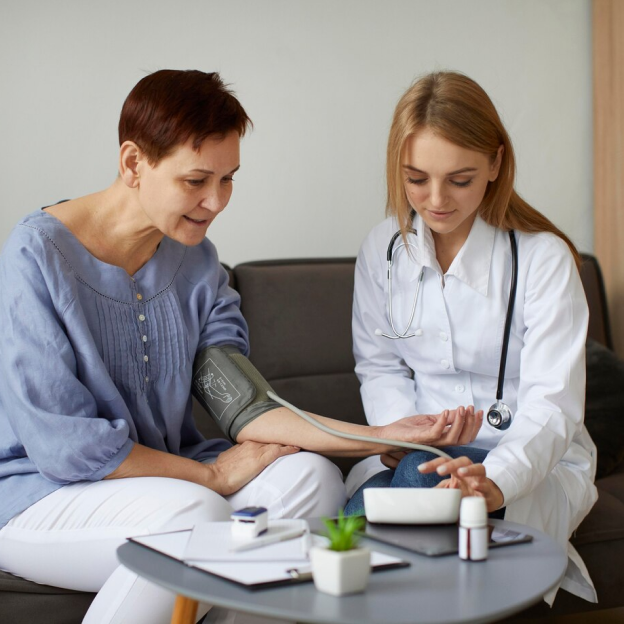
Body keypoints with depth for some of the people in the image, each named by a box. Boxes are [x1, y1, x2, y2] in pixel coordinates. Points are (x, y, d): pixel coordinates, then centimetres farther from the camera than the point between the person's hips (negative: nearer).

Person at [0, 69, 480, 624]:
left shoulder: (196, 259, 3)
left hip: (166, 469, 6)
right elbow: (60, 442, -20)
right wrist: (212, 474, -15)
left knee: (311, 477, -17)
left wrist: (381, 437, -18)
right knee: (195, 513, -33)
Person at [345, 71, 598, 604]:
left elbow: (552, 404, -19)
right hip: (422, 452, 3)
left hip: (535, 462, -3)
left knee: (424, 480, -35)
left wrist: (496, 479, -38)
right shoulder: (384, 249, 3)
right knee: (350, 523, -30)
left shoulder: (543, 257, -12)